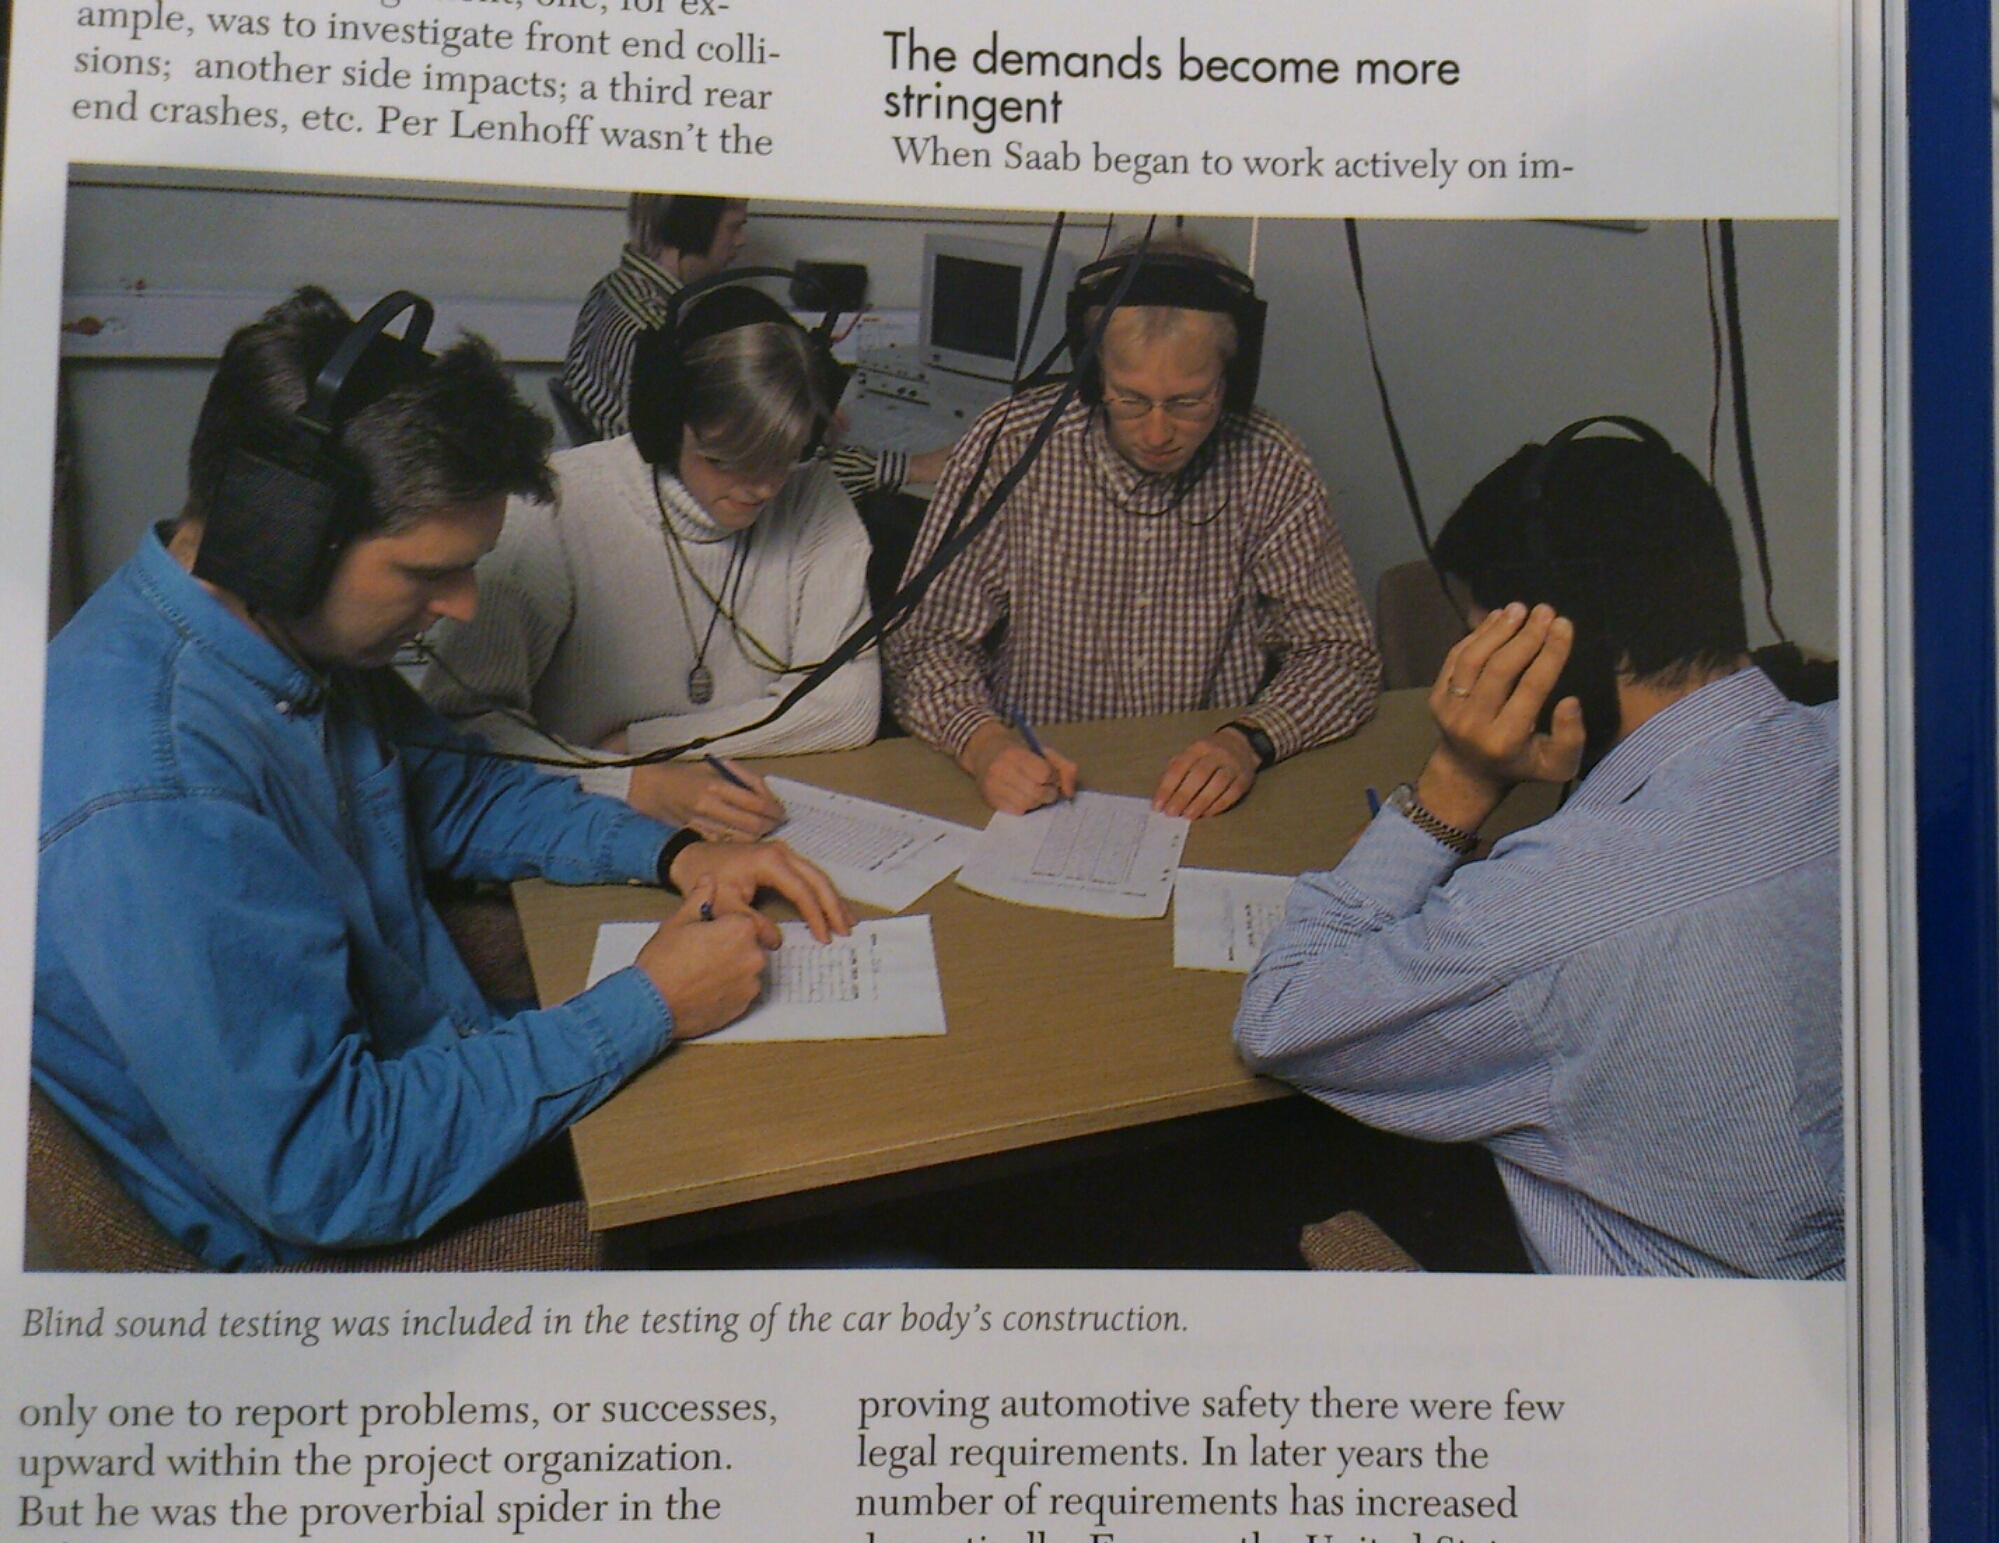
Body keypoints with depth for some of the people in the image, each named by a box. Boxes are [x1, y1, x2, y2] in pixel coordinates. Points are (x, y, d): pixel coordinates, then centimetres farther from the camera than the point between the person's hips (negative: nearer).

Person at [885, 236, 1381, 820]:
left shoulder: (1271, 469, -4)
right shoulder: (1006, 448, -8)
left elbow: (1341, 654, 2)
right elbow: (926, 645, -5)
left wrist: (1248, 740, -17)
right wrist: (982, 741, -25)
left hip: (1207, 811, 1)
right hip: (1030, 802, 0)